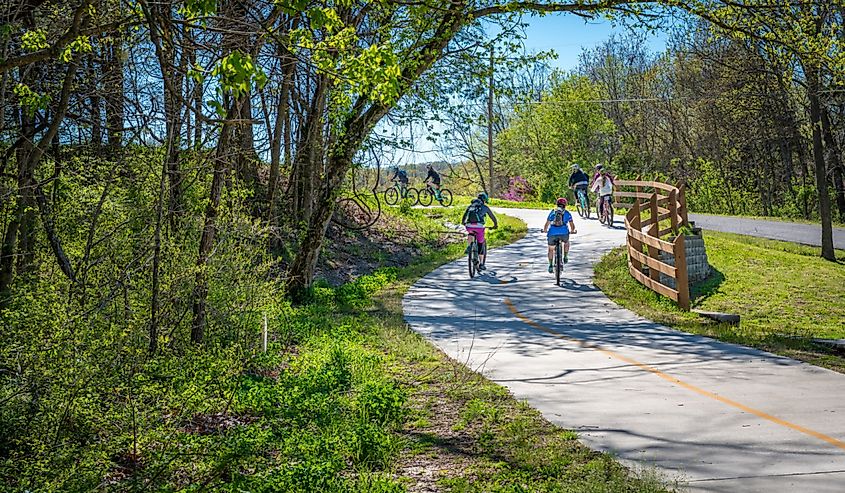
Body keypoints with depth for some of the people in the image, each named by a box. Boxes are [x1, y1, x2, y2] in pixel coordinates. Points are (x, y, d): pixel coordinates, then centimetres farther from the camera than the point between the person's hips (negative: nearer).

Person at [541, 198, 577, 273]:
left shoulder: (552, 212, 17)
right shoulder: (567, 213, 17)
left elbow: (547, 223, 8)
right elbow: (571, 223, 14)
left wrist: (545, 230, 24)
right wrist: (572, 231, 32)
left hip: (552, 233, 0)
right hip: (564, 233, 0)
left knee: (551, 249, 17)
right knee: (566, 242, 34)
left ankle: (550, 266, 10)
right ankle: (565, 257, 26)